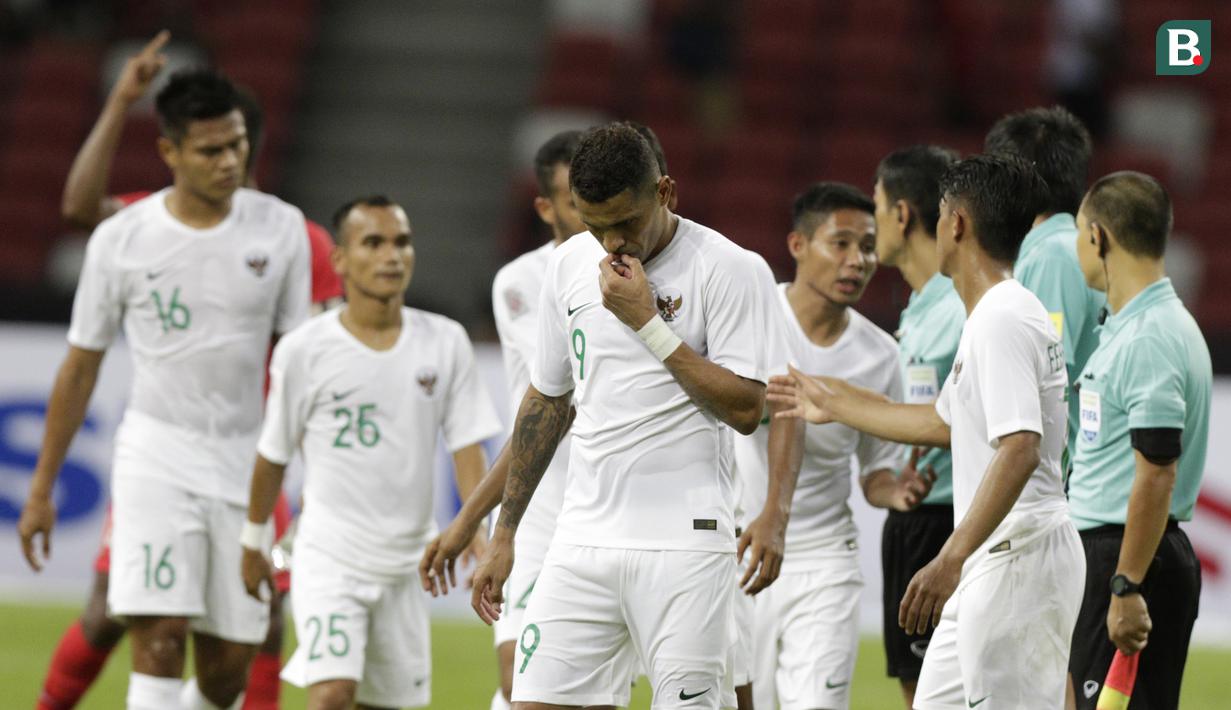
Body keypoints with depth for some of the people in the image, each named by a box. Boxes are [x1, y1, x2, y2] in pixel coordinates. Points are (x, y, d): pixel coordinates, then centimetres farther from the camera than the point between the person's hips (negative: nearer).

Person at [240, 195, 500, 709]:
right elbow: (273, 455, 5)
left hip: (406, 564, 4)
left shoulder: (445, 343, 0)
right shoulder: (304, 350, -6)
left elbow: (467, 446, 2)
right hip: (329, 556, -4)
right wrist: (252, 543, 13)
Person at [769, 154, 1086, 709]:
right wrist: (837, 404, 44)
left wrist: (951, 560, -33)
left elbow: (1019, 450, -28)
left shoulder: (1001, 319, -17)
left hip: (1019, 555, -11)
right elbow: (946, 423, 32)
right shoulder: (994, 315, 17)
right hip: (987, 567, 11)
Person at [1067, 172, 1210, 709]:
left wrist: (1126, 589, -24)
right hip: (1105, 553, 10)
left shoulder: (1150, 338, -17)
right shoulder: (1127, 327, 15)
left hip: (1134, 561, -10)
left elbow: (1156, 476, -22)